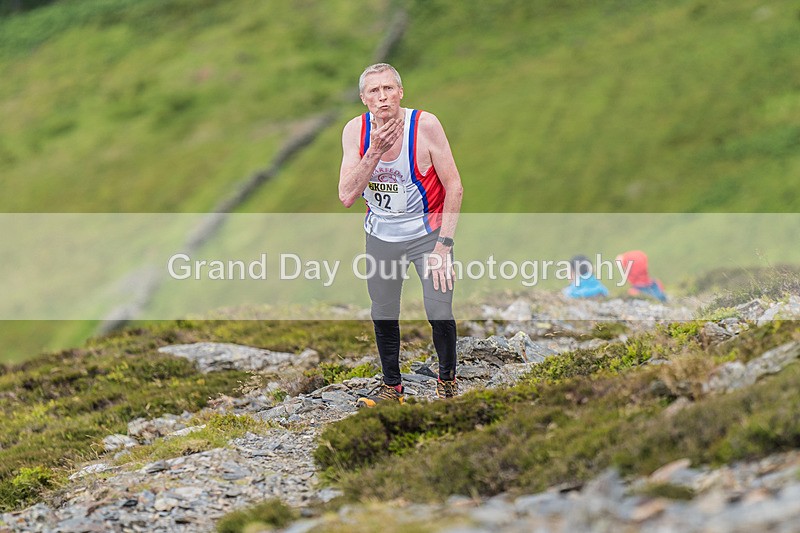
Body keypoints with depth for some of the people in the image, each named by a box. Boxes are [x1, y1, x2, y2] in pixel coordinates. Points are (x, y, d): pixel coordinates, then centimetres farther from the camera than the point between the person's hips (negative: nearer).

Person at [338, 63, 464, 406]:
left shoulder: (425, 125, -20)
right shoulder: (355, 131, -12)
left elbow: (454, 188, -15)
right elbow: (347, 197, -17)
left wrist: (443, 246, -19)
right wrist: (374, 151, -28)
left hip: (427, 230, -3)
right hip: (381, 234, 3)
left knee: (439, 311, -14)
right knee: (383, 314, 10)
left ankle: (447, 379, 13)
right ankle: (392, 387, 31)